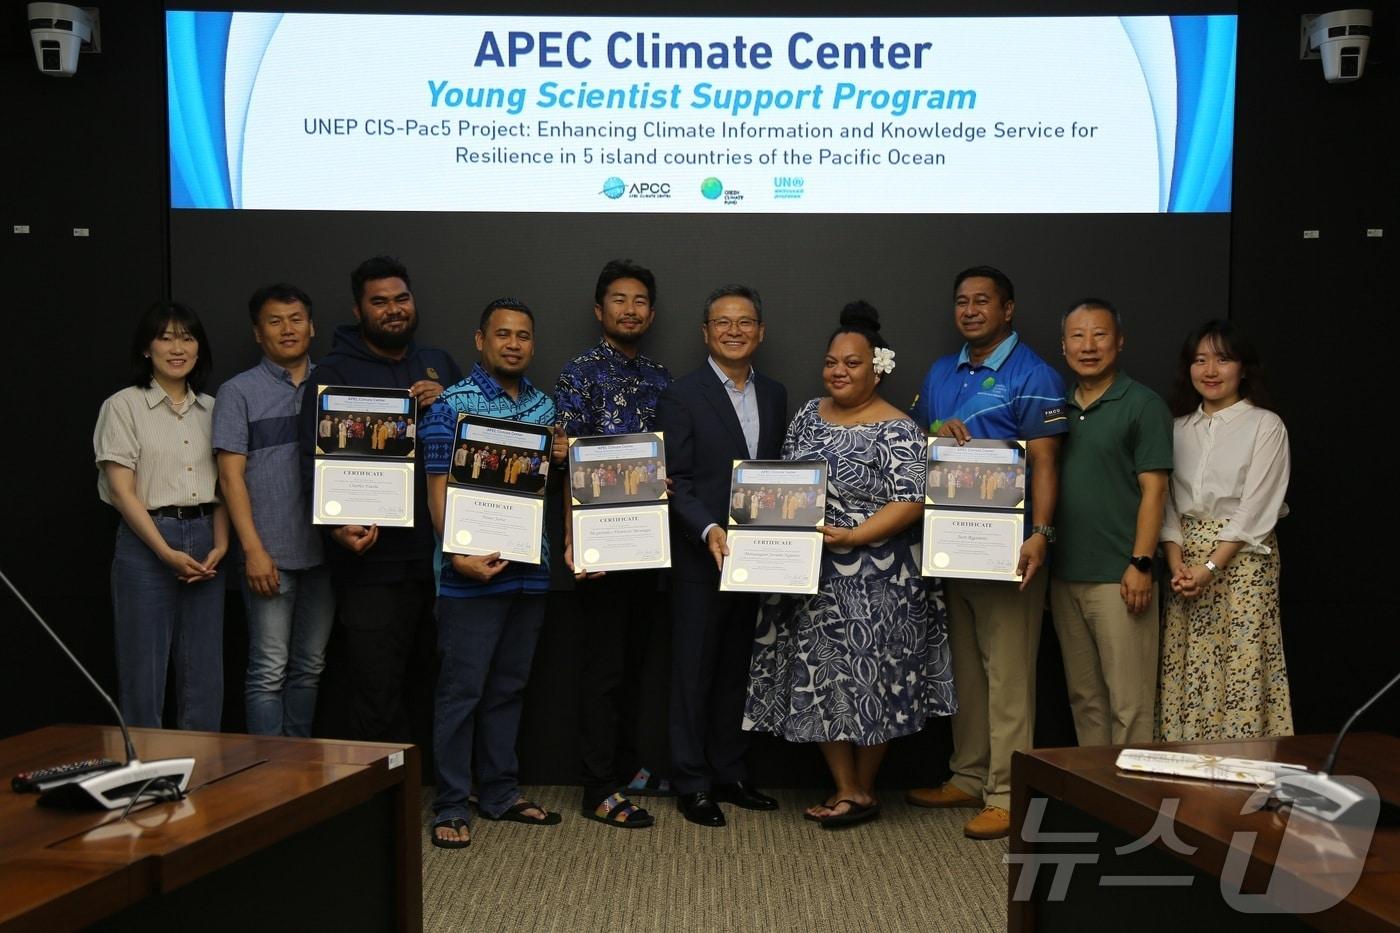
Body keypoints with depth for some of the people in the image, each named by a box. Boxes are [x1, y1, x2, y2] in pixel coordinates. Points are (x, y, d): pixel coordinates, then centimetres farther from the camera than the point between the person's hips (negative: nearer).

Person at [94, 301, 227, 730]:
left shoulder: (211, 409, 12)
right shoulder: (124, 406, 0)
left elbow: (223, 486, 11)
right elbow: (122, 491, -7)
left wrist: (220, 546, -5)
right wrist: (166, 552, -15)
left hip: (205, 541, 4)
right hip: (146, 542, -4)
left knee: (205, 675, 6)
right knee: (144, 670, 0)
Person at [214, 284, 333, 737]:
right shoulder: (239, 392, 2)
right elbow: (231, 474, -4)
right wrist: (253, 549, -12)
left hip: (323, 550, 4)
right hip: (270, 554, -4)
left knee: (310, 667, 11)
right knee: (269, 670, -1)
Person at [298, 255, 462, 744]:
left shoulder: (439, 365, 16)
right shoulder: (334, 373, 1)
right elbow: (315, 463, -7)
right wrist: (338, 525, -24)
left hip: (436, 554, 5)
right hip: (372, 559, -5)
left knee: (424, 690, 13)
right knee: (374, 691, -5)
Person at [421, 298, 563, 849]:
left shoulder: (545, 407, 13)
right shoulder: (453, 404, -5)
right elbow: (439, 487, -10)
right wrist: (459, 555, -20)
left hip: (530, 569, 6)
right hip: (473, 571, -6)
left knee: (509, 686, 14)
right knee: (463, 688, 0)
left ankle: (500, 792, 26)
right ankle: (451, 805, 11)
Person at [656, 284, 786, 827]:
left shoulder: (774, 395, 11)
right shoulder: (681, 397, -7)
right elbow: (676, 482, -11)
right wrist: (709, 531, -24)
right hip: (700, 558, -5)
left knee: (736, 671, 15)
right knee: (694, 674, 4)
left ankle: (729, 774, 27)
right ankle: (692, 785, 14)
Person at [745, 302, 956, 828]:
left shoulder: (896, 430, -10)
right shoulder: (809, 415, 10)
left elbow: (911, 503, -16)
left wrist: (851, 536, -24)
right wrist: (778, 522, -2)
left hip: (875, 582, -6)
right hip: (812, 578, 6)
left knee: (869, 680, 3)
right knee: (820, 681, 8)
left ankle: (864, 791, 19)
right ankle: (845, 789, 21)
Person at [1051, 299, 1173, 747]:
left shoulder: (1142, 405, -3)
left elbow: (1153, 490, -8)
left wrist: (1141, 564, -15)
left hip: (1118, 577, -6)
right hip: (1065, 577, 6)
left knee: (1129, 701, -2)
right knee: (1084, 696, 14)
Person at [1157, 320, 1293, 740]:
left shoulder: (1266, 426, -1)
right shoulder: (1179, 428, 12)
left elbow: (1256, 509, -9)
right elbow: (1167, 501, 8)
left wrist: (1210, 567, -15)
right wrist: (1176, 562, -7)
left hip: (1242, 559, -4)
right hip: (1186, 559, 4)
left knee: (1240, 665, -7)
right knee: (1185, 666, 3)